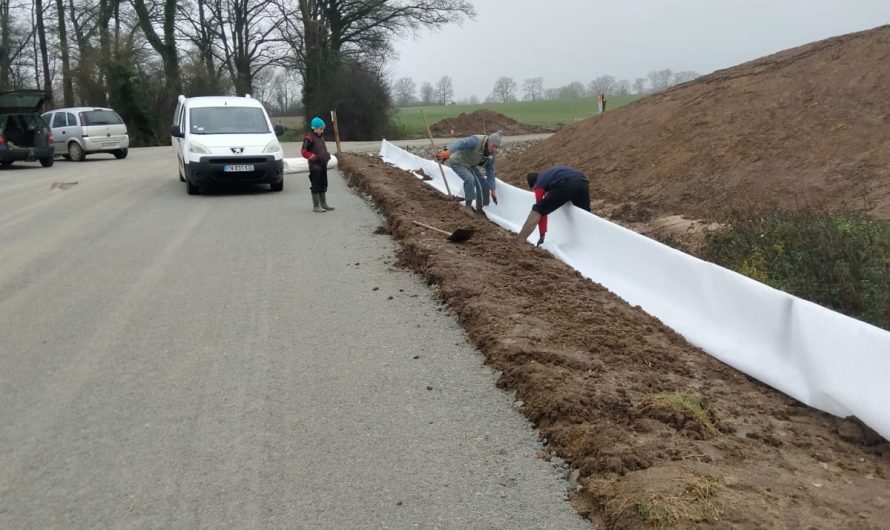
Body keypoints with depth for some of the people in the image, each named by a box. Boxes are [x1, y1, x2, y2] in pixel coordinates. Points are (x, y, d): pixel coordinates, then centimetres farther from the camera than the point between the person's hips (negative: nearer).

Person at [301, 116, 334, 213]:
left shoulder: (321, 137, 15)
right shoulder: (309, 138, -12)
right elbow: (304, 152, -15)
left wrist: (327, 156, 12)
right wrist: (314, 157, -21)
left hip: (323, 165, 9)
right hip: (315, 166, -9)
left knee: (323, 185, 16)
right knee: (316, 186, -5)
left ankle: (323, 204, 26)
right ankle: (316, 206, 0)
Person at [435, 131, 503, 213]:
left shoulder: (491, 155, -9)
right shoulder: (476, 141, -32)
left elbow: (490, 173, -1)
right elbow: (459, 143, -45)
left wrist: (493, 191, -2)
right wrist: (447, 152, -63)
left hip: (471, 165, 8)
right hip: (458, 162, -8)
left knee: (483, 185, 0)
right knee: (470, 179, -31)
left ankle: (480, 209, 16)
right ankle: (468, 206, -18)